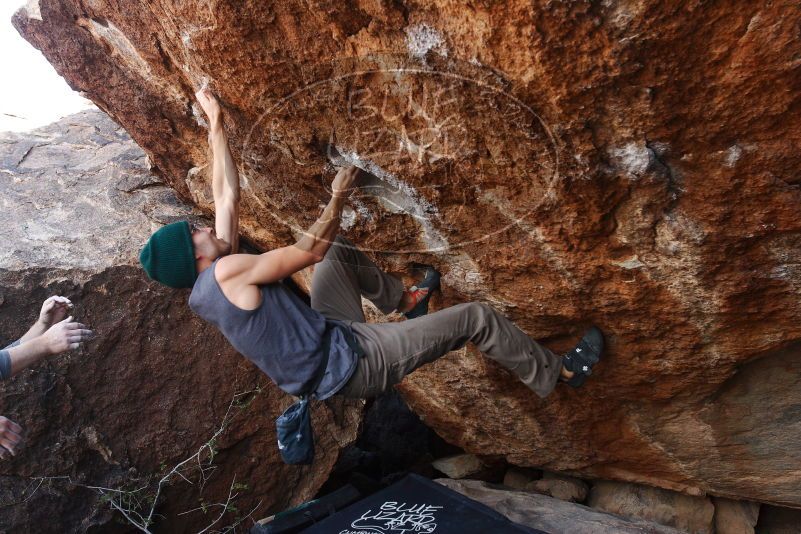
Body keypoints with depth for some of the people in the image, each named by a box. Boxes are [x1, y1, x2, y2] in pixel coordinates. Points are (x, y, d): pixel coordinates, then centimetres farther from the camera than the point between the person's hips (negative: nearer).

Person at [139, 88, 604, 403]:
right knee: (477, 317, -7)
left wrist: (217, 127, 12)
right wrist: (339, 196, -5)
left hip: (335, 337, 10)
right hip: (353, 362, -10)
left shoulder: (204, 293, 7)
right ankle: (559, 374, 15)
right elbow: (309, 251, -15)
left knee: (340, 251, 22)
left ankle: (405, 301, 38)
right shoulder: (228, 272, -21)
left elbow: (228, 196, 10)